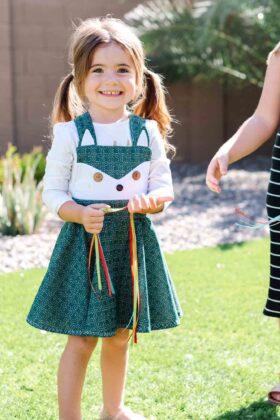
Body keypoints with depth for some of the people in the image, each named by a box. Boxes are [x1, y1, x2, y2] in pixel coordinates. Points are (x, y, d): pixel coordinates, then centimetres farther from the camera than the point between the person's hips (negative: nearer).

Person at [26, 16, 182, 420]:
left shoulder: (148, 132, 1)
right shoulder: (70, 133, -7)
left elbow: (164, 186, 5)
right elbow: (52, 191, -4)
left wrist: (152, 200, -17)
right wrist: (80, 214, -21)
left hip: (133, 243, 3)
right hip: (84, 244, -3)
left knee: (120, 337, 18)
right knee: (81, 340, -1)